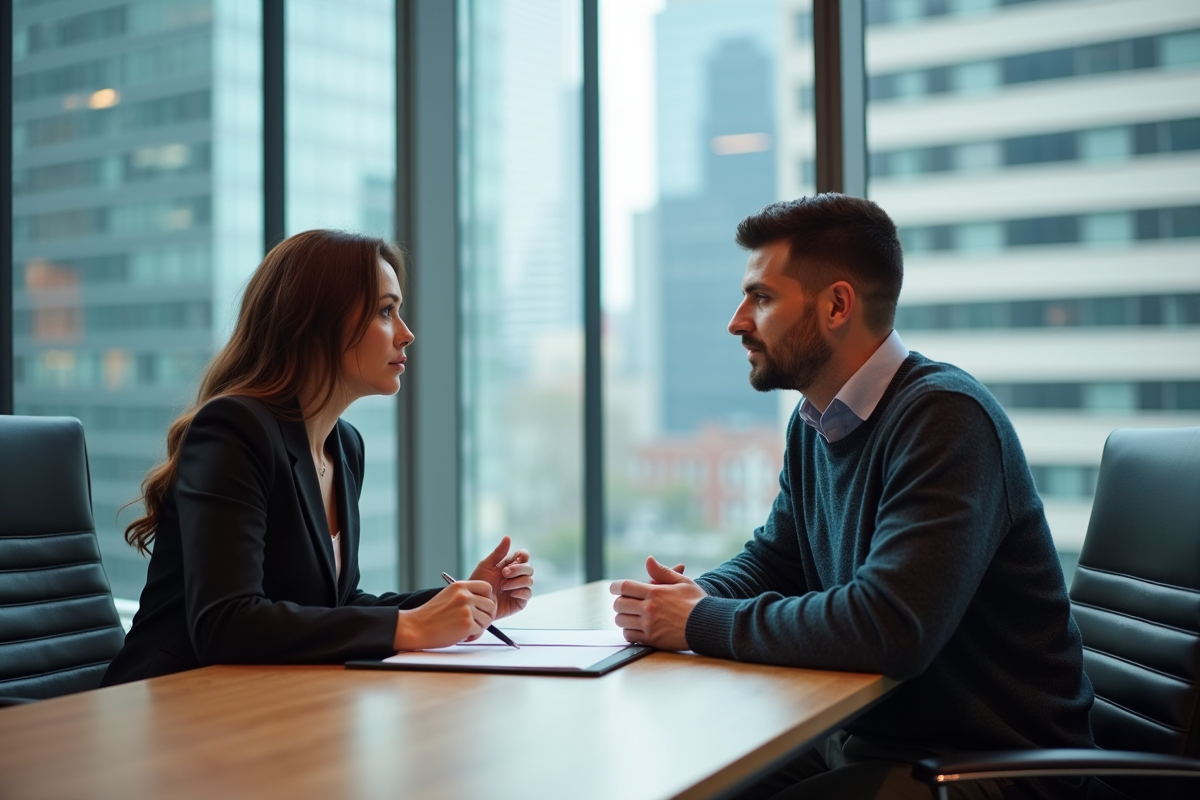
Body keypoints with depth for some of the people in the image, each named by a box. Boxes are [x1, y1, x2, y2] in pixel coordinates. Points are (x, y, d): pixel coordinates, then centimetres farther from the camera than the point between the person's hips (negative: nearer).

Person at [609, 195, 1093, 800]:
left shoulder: (944, 416, -22)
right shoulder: (814, 422, 6)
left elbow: (888, 627, -32)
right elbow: (770, 559, 17)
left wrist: (702, 623, -21)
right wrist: (692, 596, -7)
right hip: (863, 737, 8)